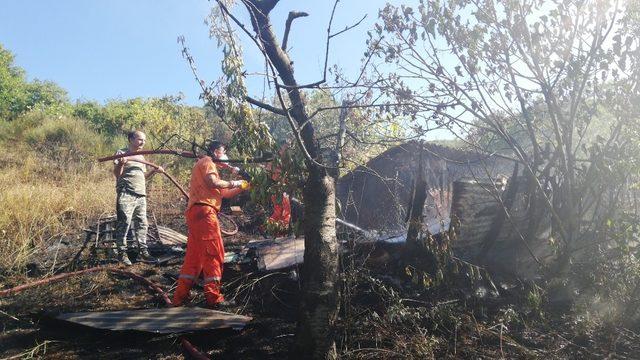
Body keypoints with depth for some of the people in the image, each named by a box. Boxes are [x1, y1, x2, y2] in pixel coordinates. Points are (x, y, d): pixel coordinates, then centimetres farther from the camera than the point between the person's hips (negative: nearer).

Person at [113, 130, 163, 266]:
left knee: (142, 224, 9)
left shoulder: (141, 157, 22)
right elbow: (117, 174, -7)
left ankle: (143, 250, 16)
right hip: (126, 195, -7)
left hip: (141, 195, 7)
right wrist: (120, 163, -26)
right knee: (124, 223, -7)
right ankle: (122, 252, 1)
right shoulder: (122, 153, 0)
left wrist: (154, 170, 12)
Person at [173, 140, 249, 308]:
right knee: (213, 253, -9)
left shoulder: (205, 165, 32)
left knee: (194, 256, 11)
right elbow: (212, 182, -18)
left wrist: (241, 188, 19)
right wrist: (232, 183, -5)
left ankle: (180, 297, 12)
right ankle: (213, 297, -8)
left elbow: (222, 193, 27)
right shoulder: (207, 162, 1)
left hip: (195, 212, 10)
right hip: (204, 211, -10)